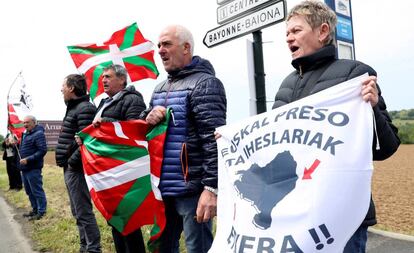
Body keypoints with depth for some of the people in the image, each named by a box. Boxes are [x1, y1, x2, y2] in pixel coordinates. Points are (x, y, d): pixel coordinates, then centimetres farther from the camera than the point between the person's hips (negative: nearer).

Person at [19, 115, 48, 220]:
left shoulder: (38, 134, -14)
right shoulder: (25, 134, 15)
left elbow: (42, 150, -22)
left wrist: (28, 160, -23)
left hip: (33, 168, -10)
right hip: (25, 168, 10)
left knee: (37, 191, -2)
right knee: (29, 191, 17)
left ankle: (41, 212, 7)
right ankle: (35, 209, 28)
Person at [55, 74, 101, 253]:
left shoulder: (85, 108, -14)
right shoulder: (73, 108, 17)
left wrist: (72, 161, -18)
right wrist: (66, 162, 14)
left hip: (76, 168, -10)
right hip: (70, 168, 10)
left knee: (83, 212, -4)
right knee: (78, 211, 17)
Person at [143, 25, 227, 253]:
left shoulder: (205, 83, -10)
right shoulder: (160, 88, 16)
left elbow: (214, 141, -19)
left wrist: (212, 187, -24)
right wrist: (148, 117, -4)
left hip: (192, 188, -8)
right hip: (163, 187, 8)